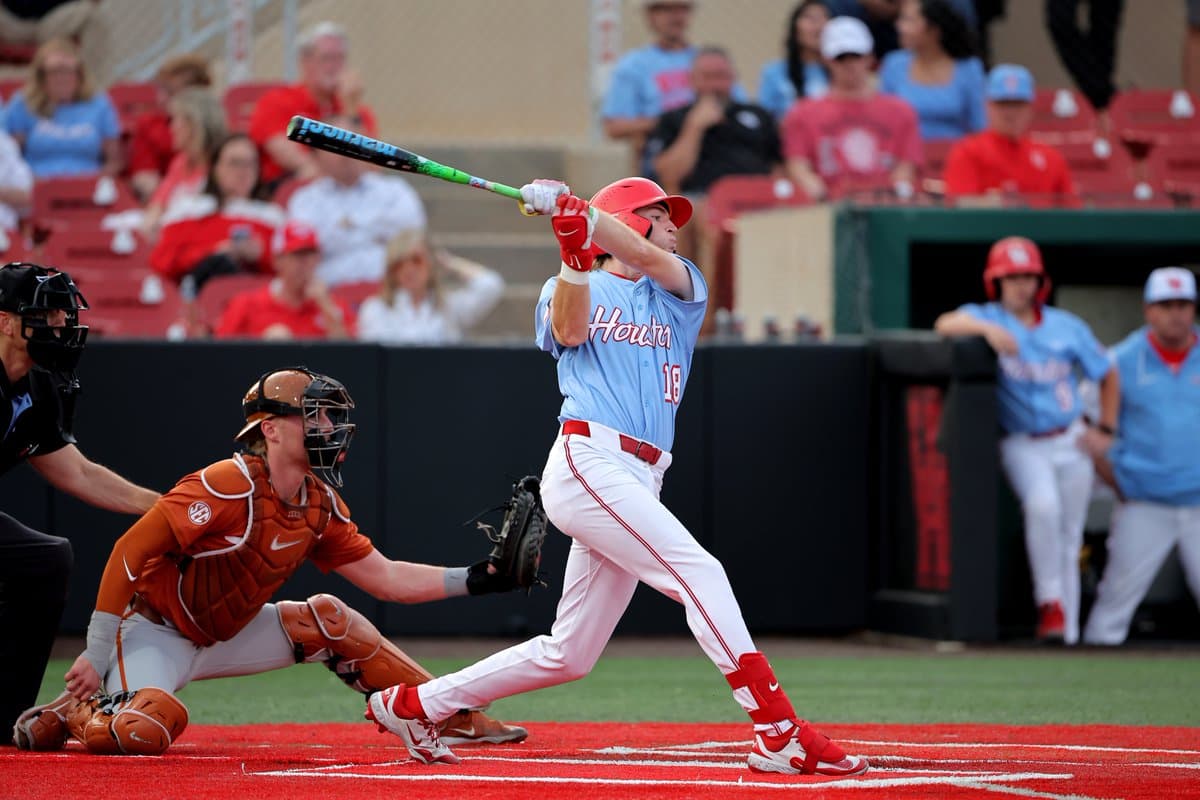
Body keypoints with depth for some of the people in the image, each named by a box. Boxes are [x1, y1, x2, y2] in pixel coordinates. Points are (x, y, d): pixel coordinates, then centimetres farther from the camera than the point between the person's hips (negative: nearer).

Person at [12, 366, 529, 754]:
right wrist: (97, 655, -27)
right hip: (155, 634, -8)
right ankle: (68, 716, -3)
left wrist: (474, 580, -7)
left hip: (222, 639, 8)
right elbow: (130, 552, -26)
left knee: (327, 619, 2)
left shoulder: (321, 506, 0)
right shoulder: (229, 487, -26)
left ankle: (448, 716, 11)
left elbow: (385, 578, 5)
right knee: (143, 732, -35)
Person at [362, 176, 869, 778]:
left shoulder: (680, 291, 20)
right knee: (699, 572, -20)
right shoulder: (573, 287, 13)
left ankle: (412, 705, 23)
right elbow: (570, 331, -10)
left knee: (568, 655, 9)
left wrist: (576, 209, -17)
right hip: (587, 462, -6)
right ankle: (780, 734, -25)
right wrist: (575, 252, -24)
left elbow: (645, 258, -2)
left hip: (638, 483, 6)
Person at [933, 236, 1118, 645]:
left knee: (1069, 539, 5)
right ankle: (1049, 601, -21)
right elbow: (945, 325, -24)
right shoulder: (987, 317, -3)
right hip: (1022, 444, -3)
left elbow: (1107, 375, 16)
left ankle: (1068, 633, 11)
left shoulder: (1068, 327, 5)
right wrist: (987, 329, -40)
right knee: (1042, 504, -32)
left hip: (1070, 442, 3)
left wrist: (1105, 428, 8)